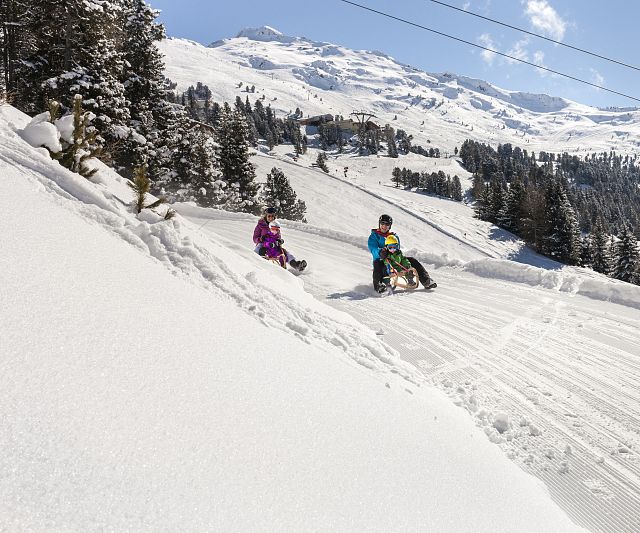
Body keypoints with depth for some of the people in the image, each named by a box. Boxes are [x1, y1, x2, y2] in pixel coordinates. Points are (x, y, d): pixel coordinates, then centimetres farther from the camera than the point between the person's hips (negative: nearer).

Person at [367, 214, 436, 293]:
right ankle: (379, 284, -52)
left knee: (412, 260, -13)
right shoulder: (373, 237, 8)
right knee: (377, 263, -38)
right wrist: (380, 251, -35)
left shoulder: (394, 236, 19)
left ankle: (426, 281, -14)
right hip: (381, 260, -3)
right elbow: (373, 249, -11)